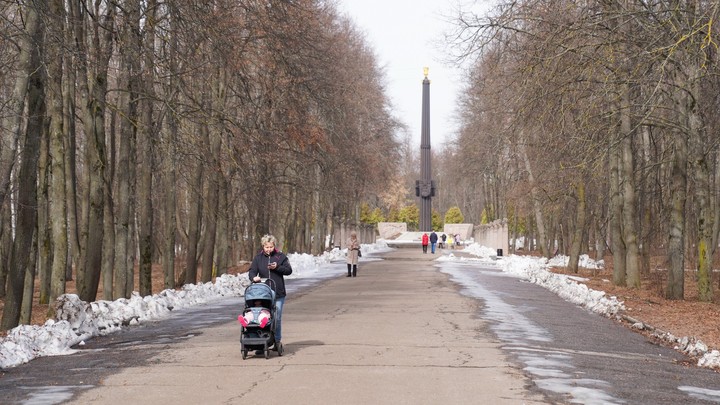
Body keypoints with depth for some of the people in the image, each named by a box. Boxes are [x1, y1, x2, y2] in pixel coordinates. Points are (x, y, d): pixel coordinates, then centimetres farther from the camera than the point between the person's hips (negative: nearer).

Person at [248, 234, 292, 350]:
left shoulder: (280, 256, 5)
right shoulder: (258, 257, 8)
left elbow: (289, 270, 2)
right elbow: (252, 271, 2)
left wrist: (277, 267, -13)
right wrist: (254, 277, -21)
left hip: (278, 293, -1)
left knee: (277, 318, 2)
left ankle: (277, 341, 12)